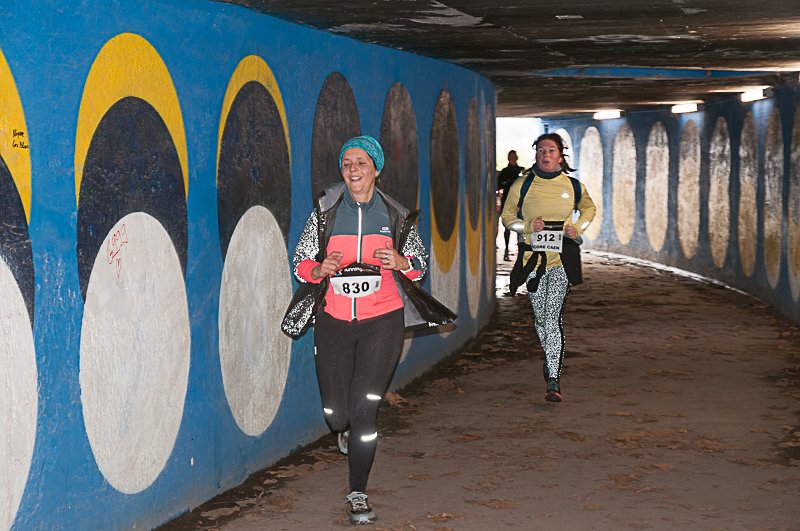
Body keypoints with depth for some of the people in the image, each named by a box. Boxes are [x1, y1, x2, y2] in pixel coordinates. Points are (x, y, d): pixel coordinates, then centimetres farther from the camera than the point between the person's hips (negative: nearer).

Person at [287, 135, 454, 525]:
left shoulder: (396, 215, 3)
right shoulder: (325, 212, 2)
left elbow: (420, 261, 12)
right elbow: (300, 261, 8)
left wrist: (400, 263, -10)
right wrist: (320, 270, -14)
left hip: (382, 321, -1)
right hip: (333, 321, 1)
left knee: (364, 408, -9)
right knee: (335, 412, 2)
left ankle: (358, 494, 5)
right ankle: (346, 430, 43)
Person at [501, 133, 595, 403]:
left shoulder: (573, 186, 2)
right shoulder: (522, 185, -1)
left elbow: (589, 208, 21)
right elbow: (507, 217, 9)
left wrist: (578, 228, 1)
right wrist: (527, 226, -10)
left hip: (562, 258, -2)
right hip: (532, 256, 2)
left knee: (553, 315, -14)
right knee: (540, 316, 9)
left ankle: (553, 380, -16)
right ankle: (551, 359, 36)